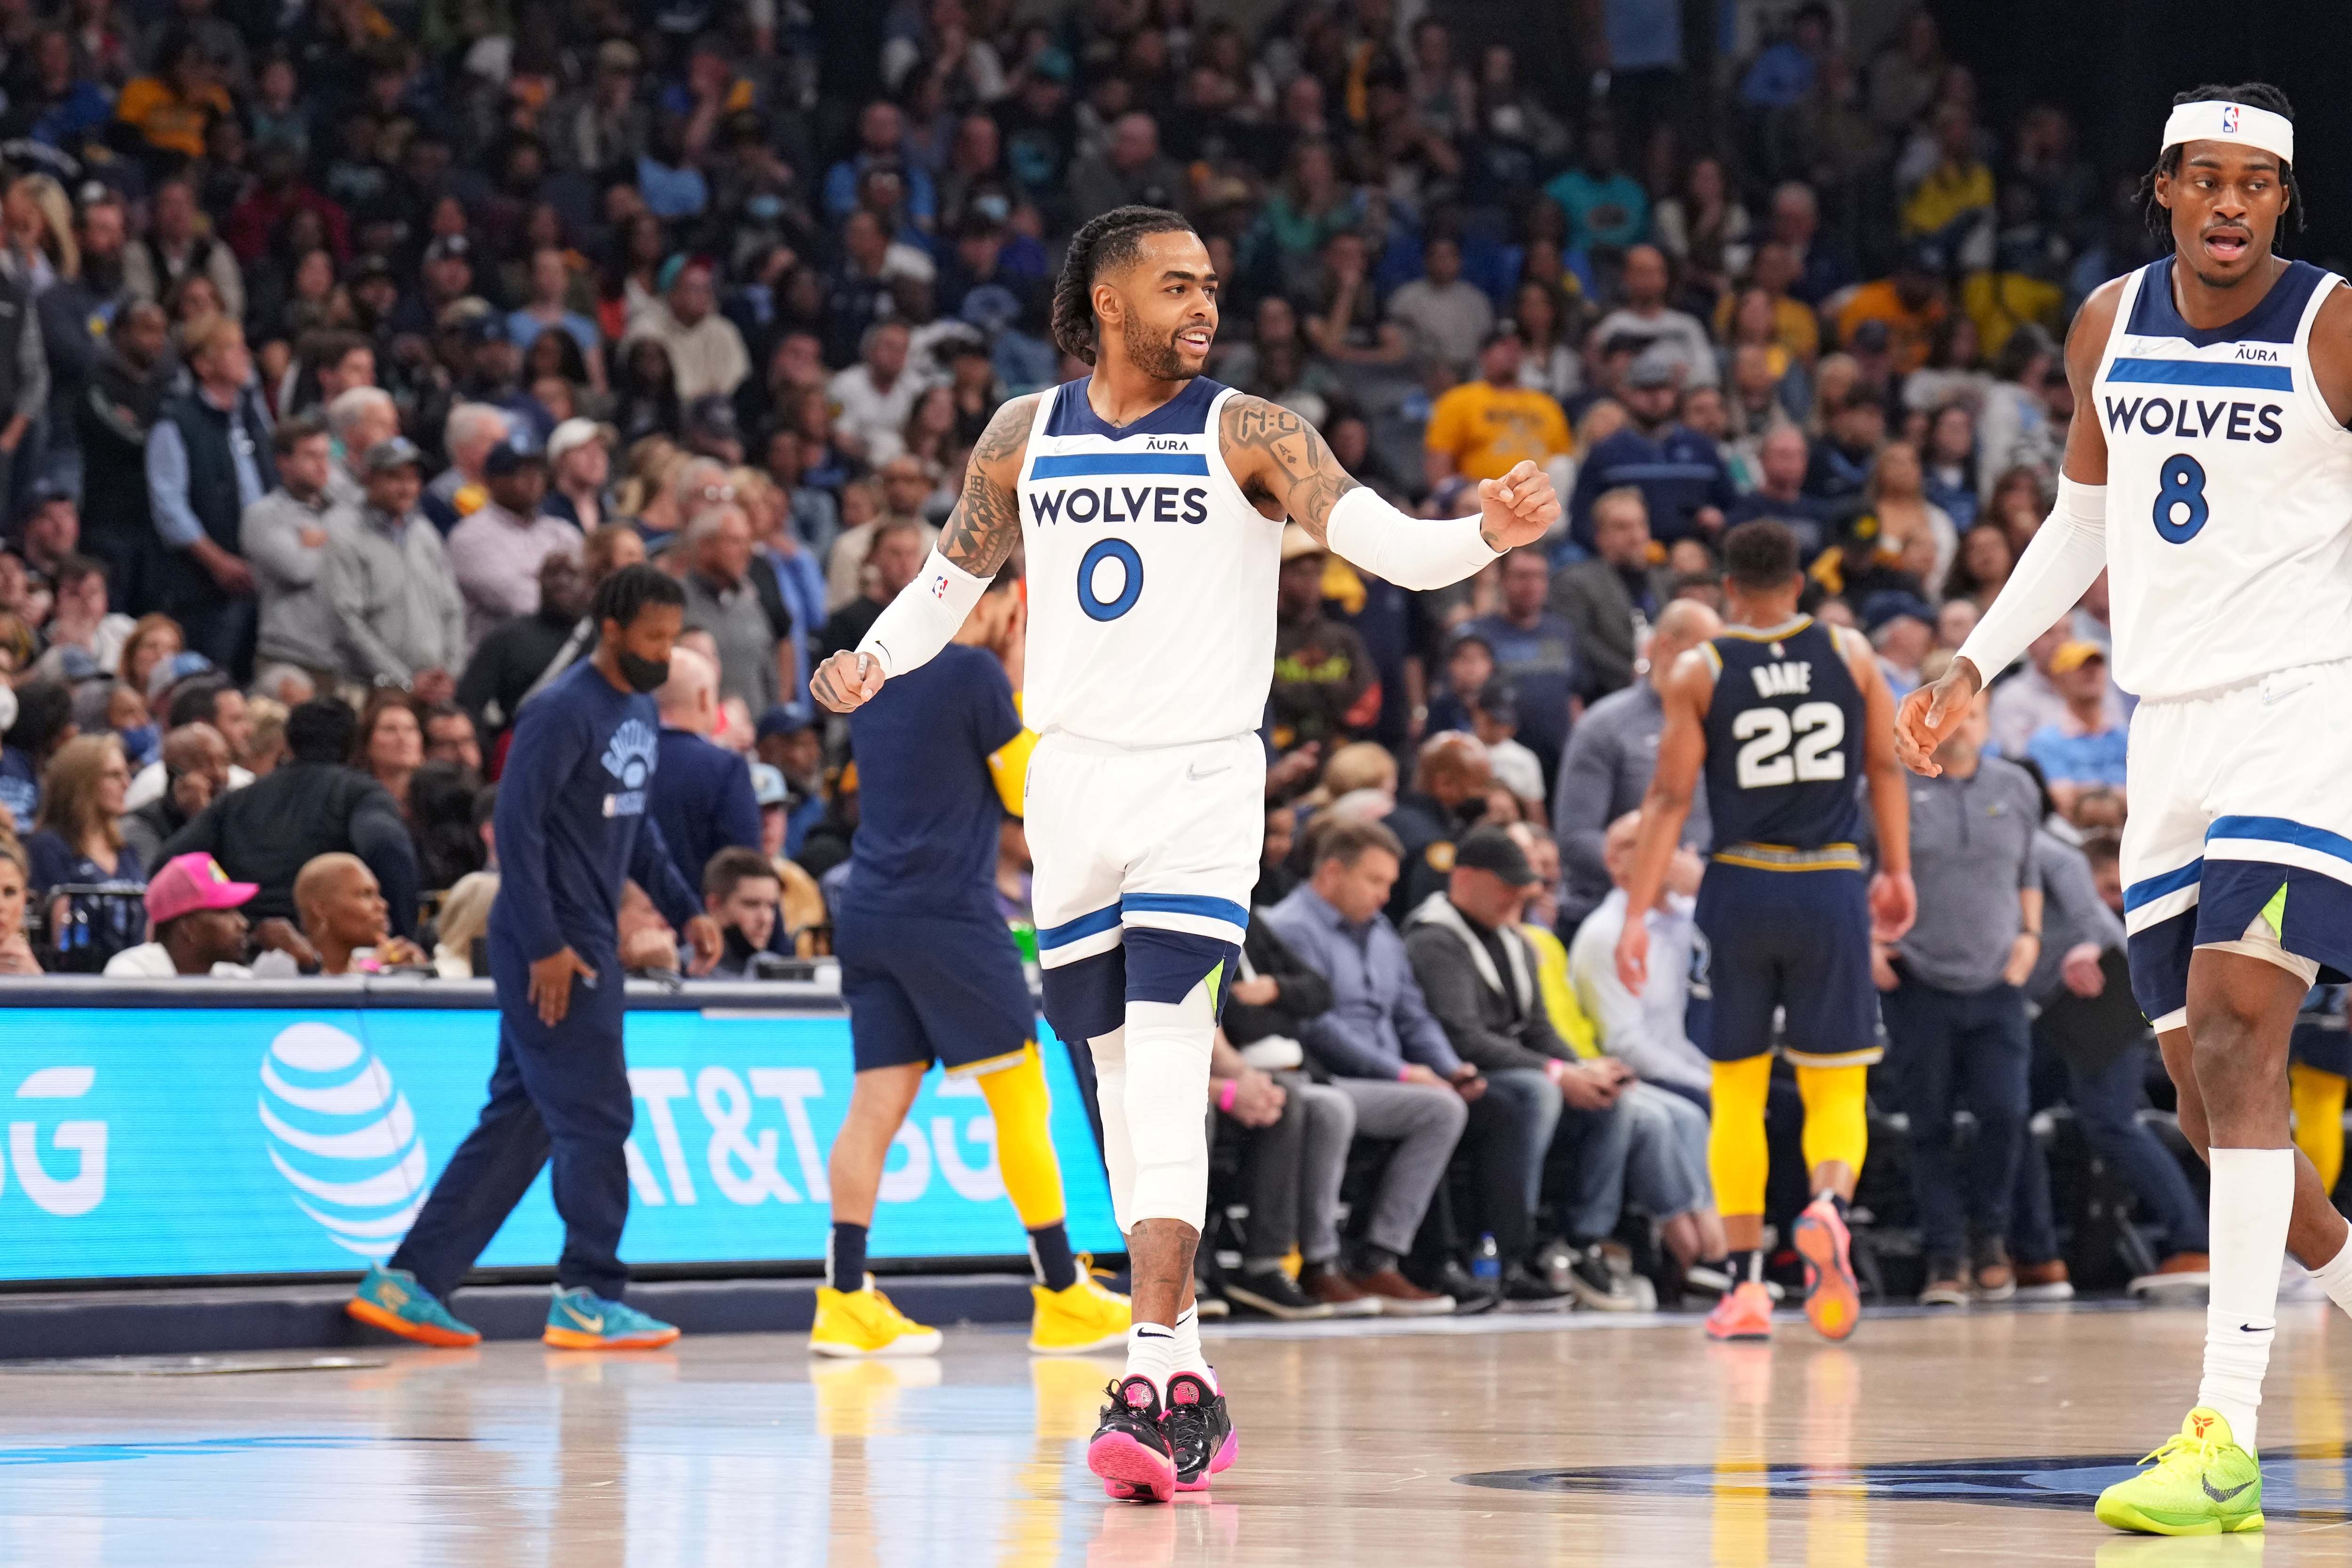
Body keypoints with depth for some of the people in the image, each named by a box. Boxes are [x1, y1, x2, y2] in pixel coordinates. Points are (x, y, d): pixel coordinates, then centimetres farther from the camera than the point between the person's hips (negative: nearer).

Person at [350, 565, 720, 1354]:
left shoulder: (640, 712, 14)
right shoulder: (563, 713, -15)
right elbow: (517, 825, -19)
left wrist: (684, 909, 14)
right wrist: (544, 945, -21)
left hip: (589, 945, 9)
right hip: (551, 947, -9)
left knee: (518, 1122, 10)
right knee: (595, 1115, -5)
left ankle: (408, 1283, 13)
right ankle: (588, 1298, 3)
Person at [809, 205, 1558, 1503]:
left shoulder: (1246, 434, -5)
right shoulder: (1024, 438, 6)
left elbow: (1388, 544, -14)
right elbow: (950, 577, 20)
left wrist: (1484, 534, -34)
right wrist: (872, 661, 4)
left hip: (1200, 779, -4)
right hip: (1069, 776, 4)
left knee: (1166, 1069, -17)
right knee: (1119, 1078, 8)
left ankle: (1155, 1382, -23)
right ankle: (1185, 1369, 17)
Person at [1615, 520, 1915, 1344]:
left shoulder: (1699, 671, -1)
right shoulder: (1850, 652, 4)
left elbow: (1670, 798, -5)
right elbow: (1885, 768, 8)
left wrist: (1637, 914, -4)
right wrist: (1897, 873, 19)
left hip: (1740, 886, 0)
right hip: (1831, 886, 0)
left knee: (1736, 1090, 12)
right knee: (1836, 1089, 6)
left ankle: (1748, 1285, 7)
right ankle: (1829, 1203, -26)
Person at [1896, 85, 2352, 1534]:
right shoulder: (2112, 325, 9)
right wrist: (1978, 665, 19)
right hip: (2170, 730, 7)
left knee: (2233, 1037, -21)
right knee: (2212, 1094, 6)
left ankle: (2228, 1435, -25)